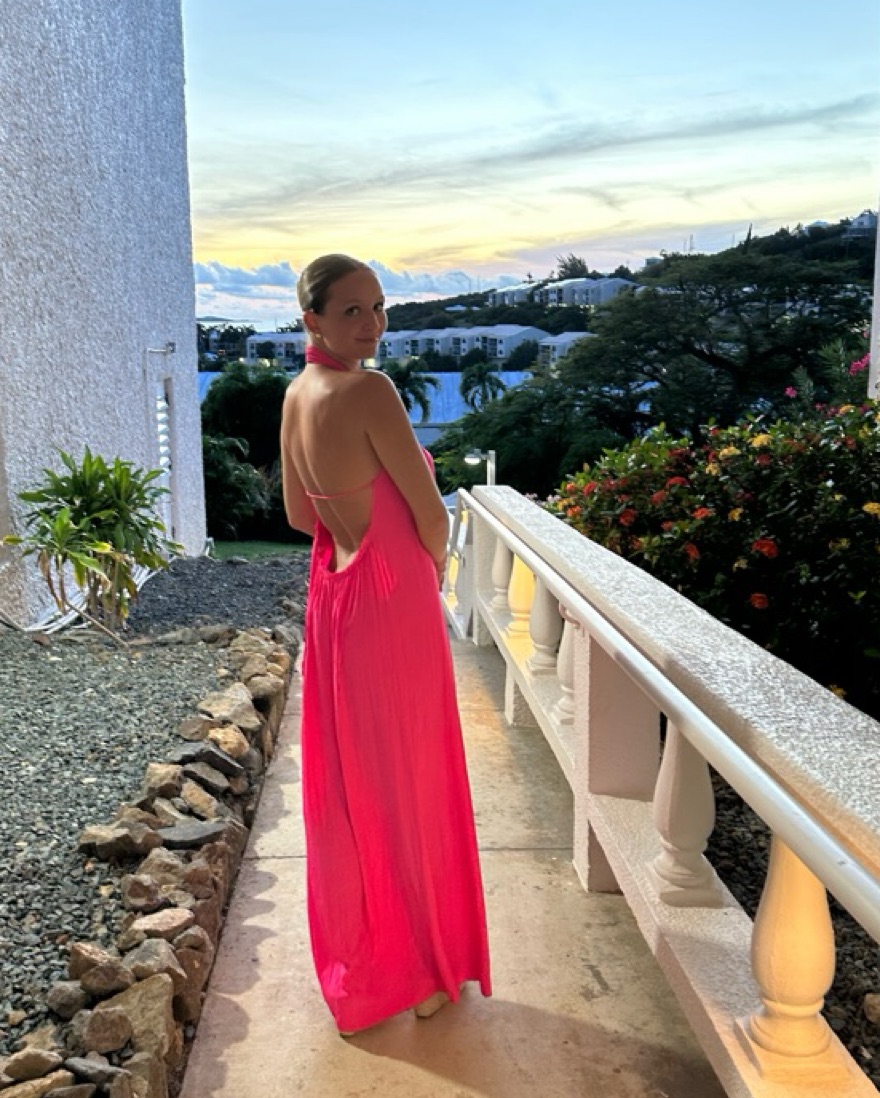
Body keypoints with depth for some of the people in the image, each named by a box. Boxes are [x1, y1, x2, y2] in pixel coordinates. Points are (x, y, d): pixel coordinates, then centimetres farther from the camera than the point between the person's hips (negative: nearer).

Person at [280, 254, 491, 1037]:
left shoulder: (297, 394, 4)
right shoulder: (370, 391, -21)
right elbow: (431, 516, -15)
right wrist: (434, 570, 4)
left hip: (332, 600, 8)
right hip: (394, 606, -8)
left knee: (345, 783, 18)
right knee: (407, 787, 8)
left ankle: (354, 966, 37)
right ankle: (420, 970, 27)